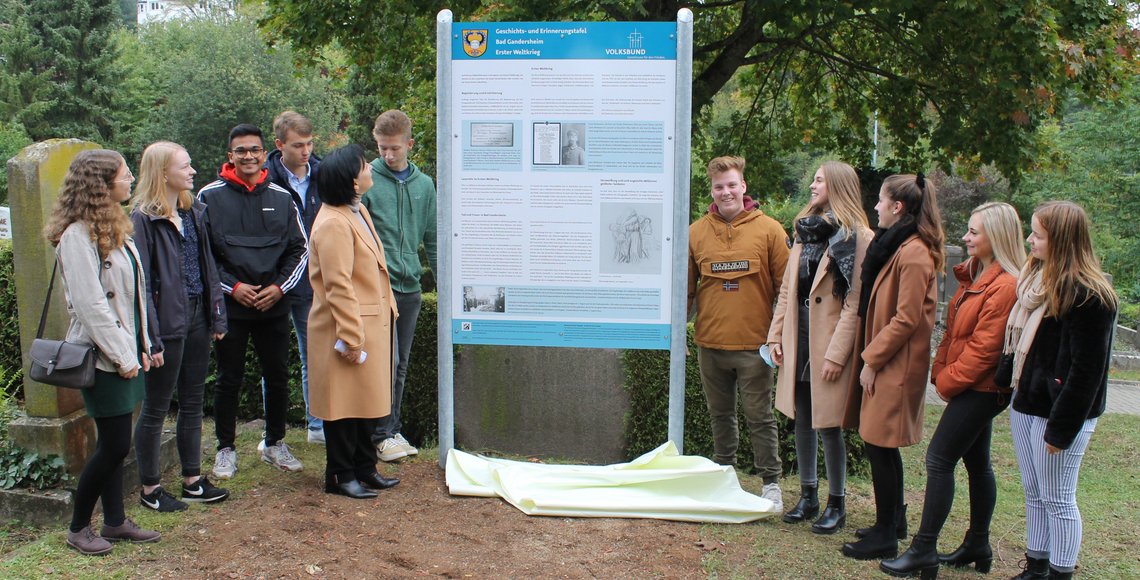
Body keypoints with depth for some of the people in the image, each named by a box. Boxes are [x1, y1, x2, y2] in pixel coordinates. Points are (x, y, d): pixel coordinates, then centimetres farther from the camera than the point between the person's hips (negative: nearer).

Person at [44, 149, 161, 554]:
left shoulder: (113, 228, 13)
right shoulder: (77, 236, -17)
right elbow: (90, 304, -20)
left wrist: (142, 346, 12)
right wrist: (122, 356, -18)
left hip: (124, 351, 9)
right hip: (103, 356, -9)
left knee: (115, 443, 14)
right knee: (115, 445, -3)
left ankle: (115, 521, 24)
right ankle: (78, 528, 14)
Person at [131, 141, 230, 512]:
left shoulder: (195, 213, 8)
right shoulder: (143, 220, -13)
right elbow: (141, 281, -16)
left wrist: (217, 316, 9)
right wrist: (150, 336, -19)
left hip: (197, 319, 7)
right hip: (167, 324, -7)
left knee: (193, 403, 15)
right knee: (156, 408, 6)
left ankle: (193, 480, 27)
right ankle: (150, 488, 19)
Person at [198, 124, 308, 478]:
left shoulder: (281, 198, 6)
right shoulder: (210, 197, -1)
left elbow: (300, 250, 10)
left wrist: (279, 287, -4)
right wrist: (232, 287, -11)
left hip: (274, 305, 3)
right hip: (229, 306, -2)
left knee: (278, 377, 10)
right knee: (229, 379, 6)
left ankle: (274, 443, 26)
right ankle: (226, 449, 20)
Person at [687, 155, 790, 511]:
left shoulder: (769, 230, -2)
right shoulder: (697, 232, 5)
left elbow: (785, 287, 0)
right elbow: (685, 288, 10)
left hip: (754, 344, -3)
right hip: (710, 343, 3)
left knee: (759, 416, 3)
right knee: (720, 415, 15)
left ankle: (771, 483, 15)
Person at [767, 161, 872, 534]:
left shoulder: (858, 237, -9)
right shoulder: (806, 229, 13)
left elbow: (854, 303, -13)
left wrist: (837, 353, -17)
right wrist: (776, 334, 7)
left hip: (829, 341, -7)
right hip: (798, 337, 7)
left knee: (827, 424, 0)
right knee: (802, 420, 13)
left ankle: (836, 505, 15)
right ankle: (808, 497, 26)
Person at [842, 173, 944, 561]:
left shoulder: (914, 253, -18)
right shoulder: (894, 245, 12)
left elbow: (906, 319, -20)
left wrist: (872, 359, -15)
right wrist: (870, 354, 12)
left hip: (894, 366, -10)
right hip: (884, 361, 10)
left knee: (879, 446, -3)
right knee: (882, 447, 17)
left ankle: (885, 536, 8)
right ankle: (894, 522, 30)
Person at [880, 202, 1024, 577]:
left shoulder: (1005, 286, -19)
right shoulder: (975, 276, 11)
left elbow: (984, 347, -21)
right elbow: (954, 331, 14)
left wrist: (949, 380, -12)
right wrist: (941, 370, 4)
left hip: (981, 388, -10)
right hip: (974, 387, 10)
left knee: (939, 459, -8)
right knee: (976, 462, 16)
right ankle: (978, 546, 27)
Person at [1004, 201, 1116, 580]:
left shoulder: (1088, 296, -19)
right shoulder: (1038, 278, 9)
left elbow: (1086, 370, -19)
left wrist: (1061, 428, -18)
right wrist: (1013, 393, 11)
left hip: (1059, 411, -9)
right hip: (1026, 404, 9)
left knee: (1057, 500, 3)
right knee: (1033, 494, 17)